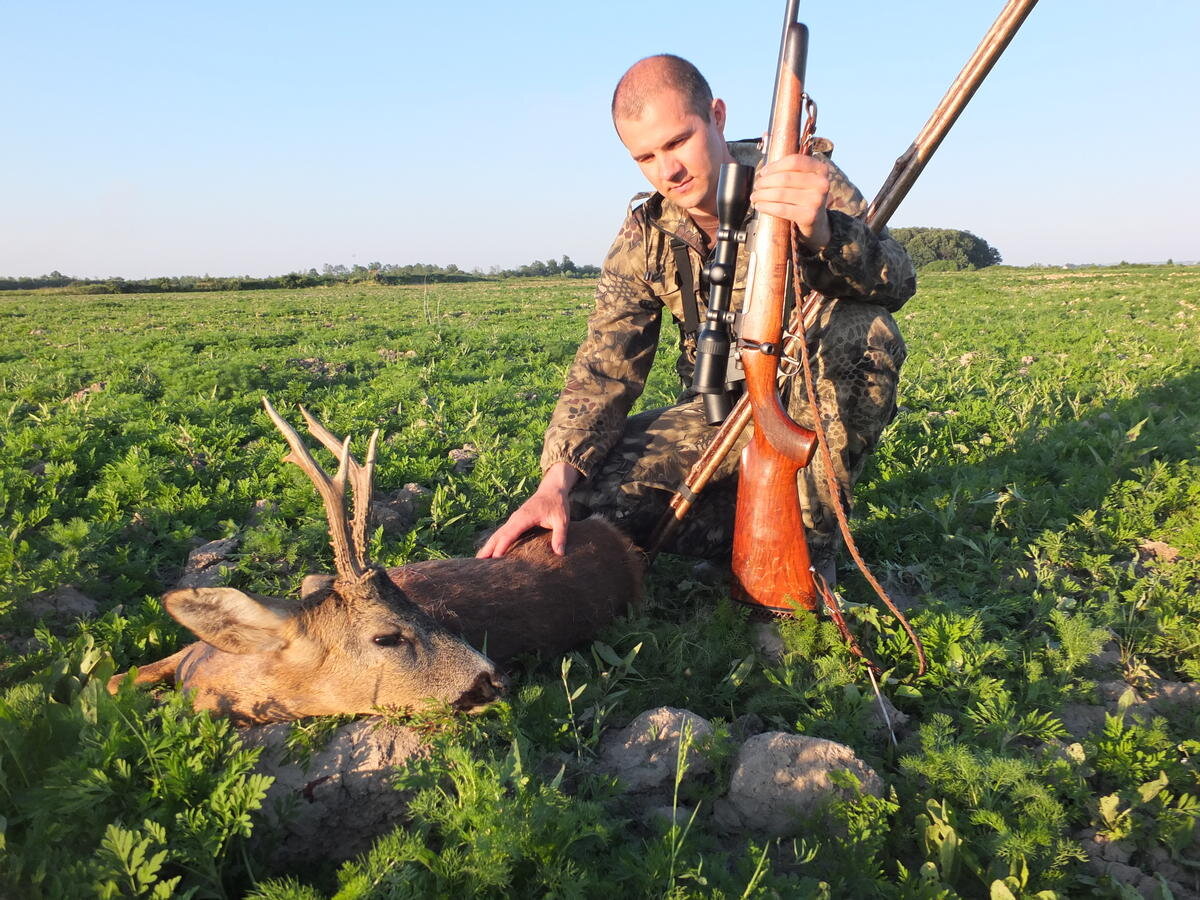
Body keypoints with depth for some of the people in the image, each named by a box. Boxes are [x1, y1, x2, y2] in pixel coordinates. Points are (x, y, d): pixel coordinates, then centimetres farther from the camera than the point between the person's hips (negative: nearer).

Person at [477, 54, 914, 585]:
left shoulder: (811, 180, -13)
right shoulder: (643, 240, -5)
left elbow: (898, 283, -28)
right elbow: (603, 369, -10)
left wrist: (823, 233, -52)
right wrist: (556, 481, -28)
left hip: (819, 405, -2)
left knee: (863, 328, -34)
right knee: (582, 502, -17)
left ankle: (809, 544, -21)